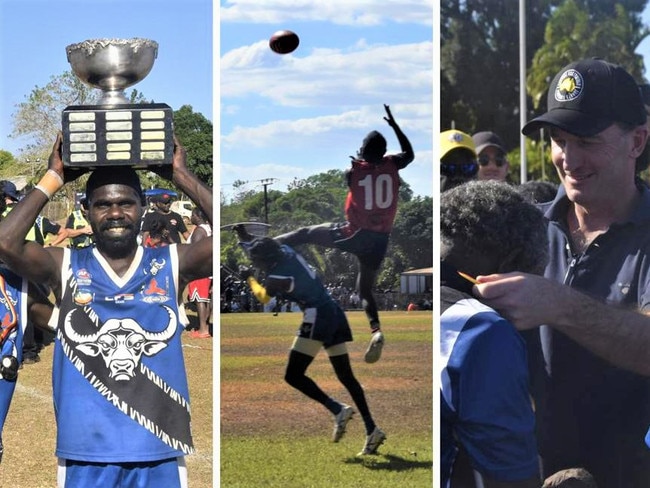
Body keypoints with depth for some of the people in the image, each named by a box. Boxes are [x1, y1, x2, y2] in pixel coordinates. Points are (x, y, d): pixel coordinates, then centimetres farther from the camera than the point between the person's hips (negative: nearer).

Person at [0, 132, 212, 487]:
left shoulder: (170, 264, 4)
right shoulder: (65, 267, 3)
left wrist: (181, 177, -6)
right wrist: (52, 181, -6)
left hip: (159, 454, 1)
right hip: (86, 456, -1)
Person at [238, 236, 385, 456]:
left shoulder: (278, 275, -14)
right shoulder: (286, 251, 5)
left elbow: (263, 297, 10)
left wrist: (250, 278, 24)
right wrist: (252, 244, 33)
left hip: (317, 318, -9)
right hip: (335, 314, 9)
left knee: (293, 375, -7)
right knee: (346, 376, 10)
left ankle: (337, 409, -20)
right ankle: (372, 429, 6)